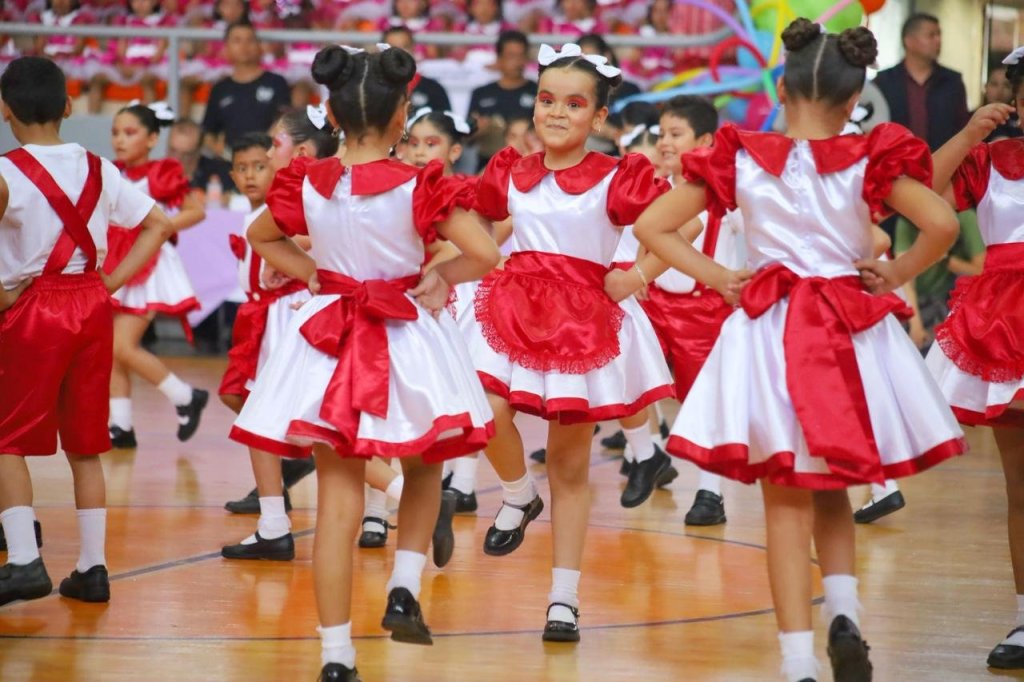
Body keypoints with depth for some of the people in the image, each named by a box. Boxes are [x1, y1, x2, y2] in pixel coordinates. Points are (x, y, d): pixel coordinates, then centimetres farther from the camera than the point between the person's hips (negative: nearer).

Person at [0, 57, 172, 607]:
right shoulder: (99, 170, 7)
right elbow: (158, 224, 12)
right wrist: (112, 281, 8)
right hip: (91, 309, 5)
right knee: (85, 445, 12)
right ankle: (92, 566, 12)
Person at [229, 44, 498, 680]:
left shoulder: (307, 184, -5)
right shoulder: (419, 186, -15)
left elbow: (260, 236, 14)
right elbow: (486, 254, -19)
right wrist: (441, 275, -2)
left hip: (330, 344, 2)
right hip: (408, 341, -2)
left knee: (338, 502, 3)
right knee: (425, 467, 25)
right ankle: (405, 591, 9)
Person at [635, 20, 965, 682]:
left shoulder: (741, 159, -2)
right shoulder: (869, 160, -7)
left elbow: (652, 225, -1)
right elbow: (942, 222, -20)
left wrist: (718, 278, 2)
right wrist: (896, 274, -5)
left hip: (770, 334, 0)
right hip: (852, 335, 0)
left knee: (788, 503, 7)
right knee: (832, 493, 20)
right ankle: (844, 611, -1)